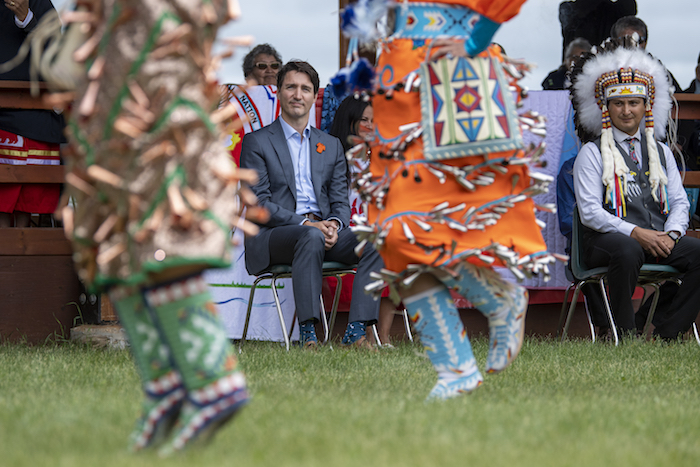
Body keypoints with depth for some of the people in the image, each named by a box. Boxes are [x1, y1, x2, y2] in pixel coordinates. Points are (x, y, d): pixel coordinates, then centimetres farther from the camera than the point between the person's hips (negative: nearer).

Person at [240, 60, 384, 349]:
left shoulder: (331, 145, 22)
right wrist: (305, 223, -17)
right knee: (311, 237, -39)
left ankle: (356, 331, -30)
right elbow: (259, 203, -4)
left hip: (324, 230, 5)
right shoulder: (257, 142, 7)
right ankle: (307, 334, -40)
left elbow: (340, 201, 16)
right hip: (272, 236, -5)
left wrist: (334, 224, -10)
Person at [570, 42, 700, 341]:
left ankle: (666, 334, -23)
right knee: (628, 251, -39)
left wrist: (672, 233, -7)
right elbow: (590, 212, -5)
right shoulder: (592, 154, 6)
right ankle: (625, 338, -28)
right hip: (609, 238, -5)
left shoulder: (661, 152, 22)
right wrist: (636, 233, -18)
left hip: (660, 238, 5)